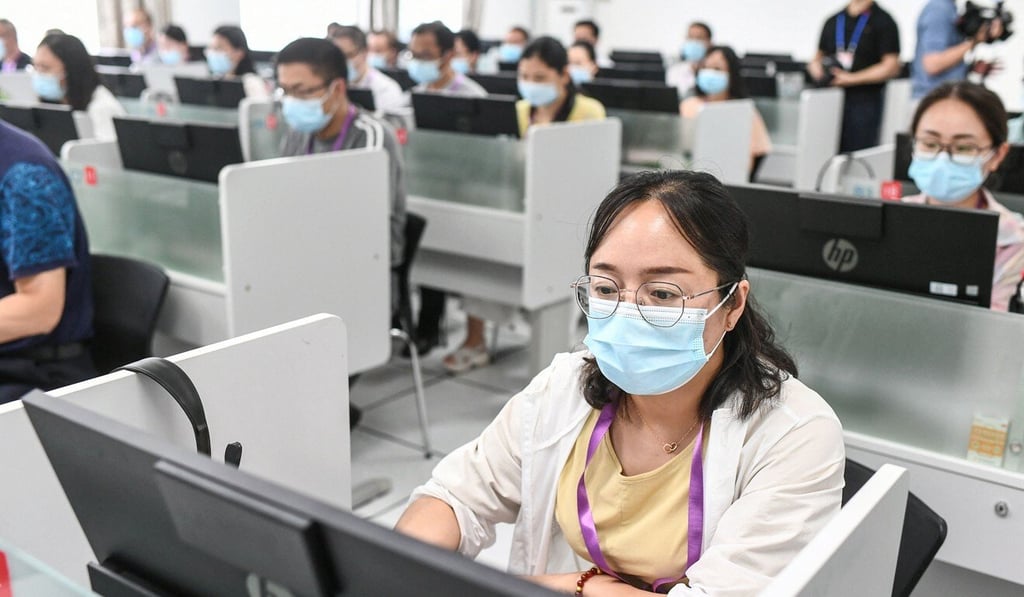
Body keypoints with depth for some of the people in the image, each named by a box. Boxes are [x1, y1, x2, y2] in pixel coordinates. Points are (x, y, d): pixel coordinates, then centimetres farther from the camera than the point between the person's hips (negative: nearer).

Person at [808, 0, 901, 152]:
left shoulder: (883, 22, -3)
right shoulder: (833, 21, 13)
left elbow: (891, 67, -10)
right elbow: (820, 56, 23)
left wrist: (852, 79, -16)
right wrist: (816, 67, -2)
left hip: (865, 102, -5)